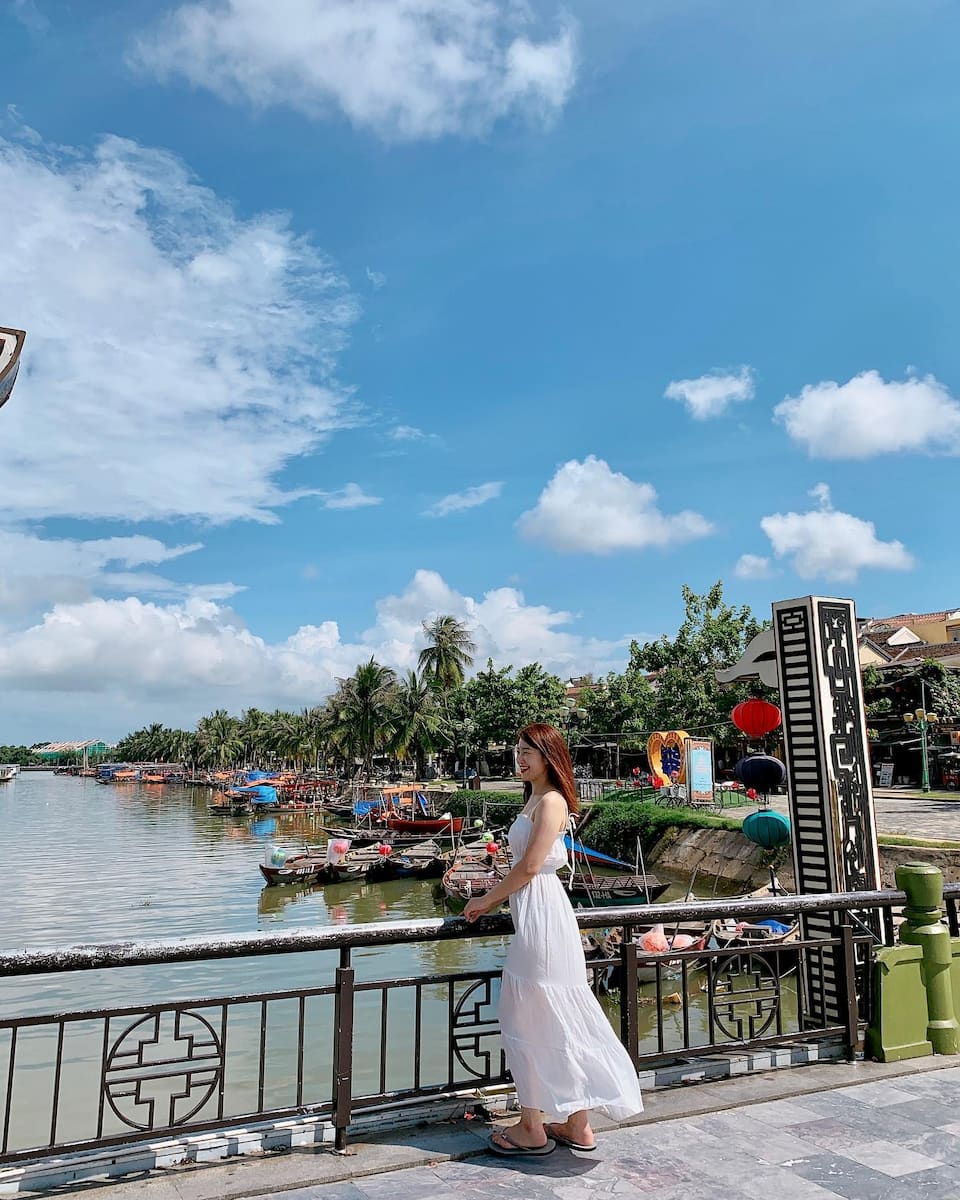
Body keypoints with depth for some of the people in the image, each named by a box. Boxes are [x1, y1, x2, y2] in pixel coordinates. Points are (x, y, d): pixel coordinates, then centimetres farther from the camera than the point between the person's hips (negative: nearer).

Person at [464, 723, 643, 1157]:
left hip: (541, 920, -10)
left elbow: (530, 866, -19)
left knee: (528, 1022, 2)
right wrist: (492, 901, 12)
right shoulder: (534, 799, 15)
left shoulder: (551, 801, -14)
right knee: (555, 1022, 15)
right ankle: (576, 1124, 26)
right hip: (533, 917, 10)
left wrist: (488, 900, -8)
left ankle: (532, 1129, 16)